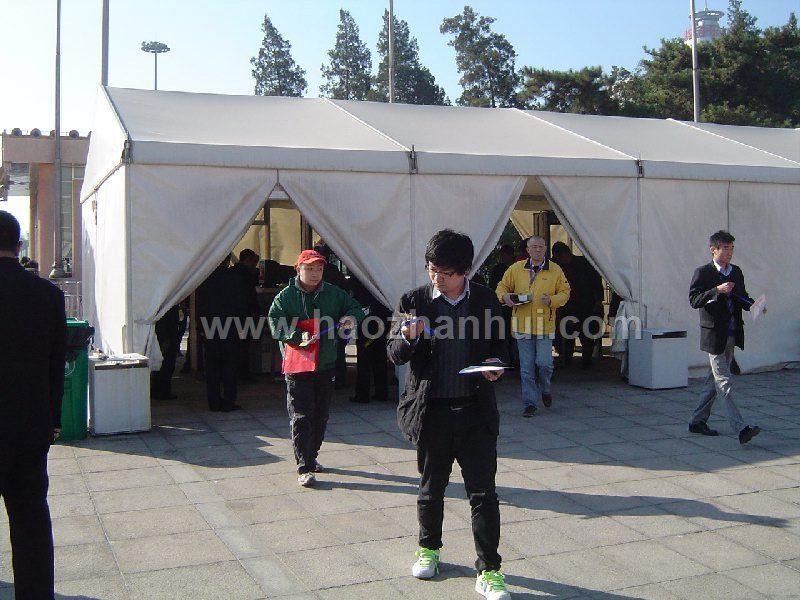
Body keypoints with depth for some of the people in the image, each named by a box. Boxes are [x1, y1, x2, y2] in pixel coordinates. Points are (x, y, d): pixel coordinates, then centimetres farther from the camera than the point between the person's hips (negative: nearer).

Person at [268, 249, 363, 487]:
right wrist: (299, 336, -26)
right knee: (301, 417, -5)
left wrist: (352, 317, -10)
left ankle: (311, 457, 30)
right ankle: (304, 467, -3)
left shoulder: (333, 293, 6)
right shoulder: (286, 296, -4)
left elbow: (355, 307, 14)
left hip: (325, 364, 4)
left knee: (321, 415, 12)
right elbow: (276, 326, -11)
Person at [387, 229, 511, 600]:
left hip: (476, 410, 0)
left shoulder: (486, 301, 2)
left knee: (483, 493, 0)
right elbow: (395, 354, 0)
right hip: (431, 411, 0)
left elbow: (499, 346, 14)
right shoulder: (414, 301, -1)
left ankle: (488, 570, 11)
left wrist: (494, 366, -8)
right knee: (431, 488, 16)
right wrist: (408, 337, -22)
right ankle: (429, 548, 38)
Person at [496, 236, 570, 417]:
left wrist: (552, 300, -12)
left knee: (544, 363, -8)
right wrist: (505, 296, -8)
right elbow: (502, 286, 14)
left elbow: (565, 292, 7)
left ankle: (545, 389, 24)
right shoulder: (516, 269, 5)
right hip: (523, 325, 1)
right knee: (527, 368, 3)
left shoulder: (555, 270, 3)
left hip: (545, 325, -1)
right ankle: (530, 403, 13)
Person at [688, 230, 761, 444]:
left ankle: (698, 421, 25)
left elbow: (742, 298, 18)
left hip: (732, 334, 7)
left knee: (715, 379, 14)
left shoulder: (736, 272, 13)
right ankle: (740, 428, -13)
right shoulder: (702, 272, -7)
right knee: (724, 382, -8)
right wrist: (717, 290, -24)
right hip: (714, 335, -7)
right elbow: (694, 300, -14)